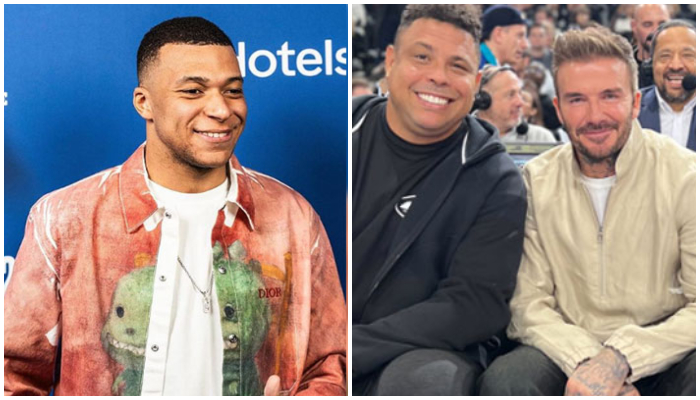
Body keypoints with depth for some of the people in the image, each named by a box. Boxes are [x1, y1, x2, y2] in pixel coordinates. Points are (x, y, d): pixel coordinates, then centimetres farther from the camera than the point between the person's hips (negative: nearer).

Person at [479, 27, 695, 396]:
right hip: (569, 354, 2)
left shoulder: (684, 176, -6)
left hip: (660, 355, -1)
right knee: (503, 379, -29)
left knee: (694, 370, -34)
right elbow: (528, 304, -2)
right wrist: (586, 359, -21)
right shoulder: (534, 182, 2)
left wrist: (621, 357, -25)